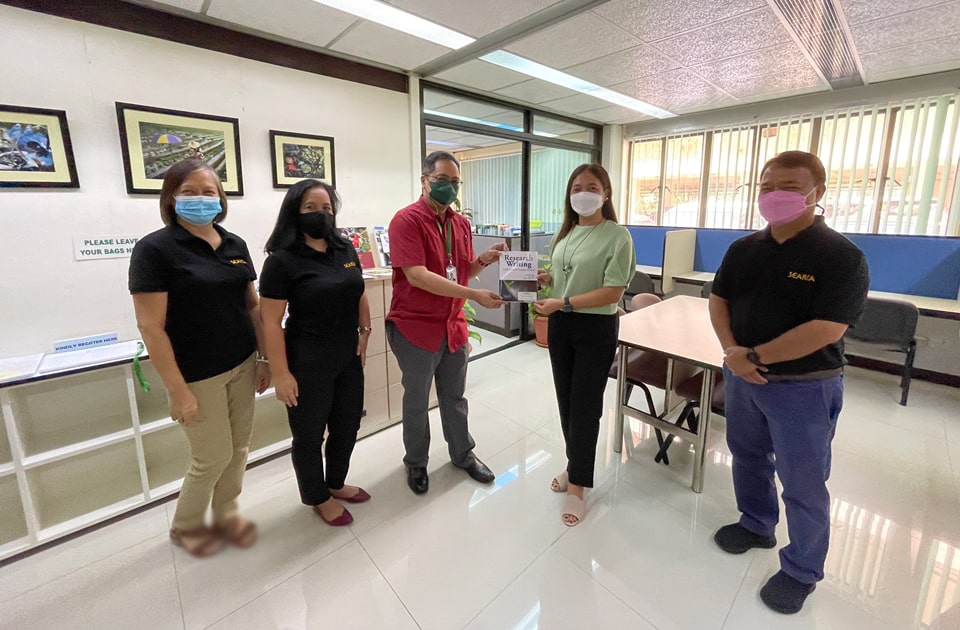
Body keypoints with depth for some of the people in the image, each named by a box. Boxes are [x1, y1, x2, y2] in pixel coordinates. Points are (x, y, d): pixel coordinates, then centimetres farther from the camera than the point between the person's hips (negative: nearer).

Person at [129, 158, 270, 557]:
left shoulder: (235, 245, 5)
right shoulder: (154, 249, -12)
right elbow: (151, 327, -15)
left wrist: (265, 357, 6)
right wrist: (177, 390, -16)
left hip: (241, 366, 5)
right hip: (197, 375, -5)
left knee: (240, 448, 14)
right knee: (214, 456, 8)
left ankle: (226, 514, 38)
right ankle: (185, 525, 36)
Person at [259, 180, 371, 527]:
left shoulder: (345, 250, 4)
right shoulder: (282, 260, -13)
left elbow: (359, 295, 15)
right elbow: (271, 322, -15)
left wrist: (365, 332, 6)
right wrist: (281, 373, -16)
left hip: (348, 357, 6)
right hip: (308, 362, -6)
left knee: (347, 425, 18)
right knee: (309, 434, 12)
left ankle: (336, 484, 43)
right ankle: (318, 498, 35)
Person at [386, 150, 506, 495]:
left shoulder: (460, 223, 7)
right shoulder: (406, 220, -15)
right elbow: (416, 275, -26)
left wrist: (483, 260, -9)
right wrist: (474, 295, -30)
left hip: (453, 325, 6)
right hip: (415, 327, -6)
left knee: (454, 396, 20)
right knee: (416, 401, 13)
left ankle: (463, 454, 40)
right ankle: (416, 463, 34)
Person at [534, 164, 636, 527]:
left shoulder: (617, 235, -11)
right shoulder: (565, 233, 8)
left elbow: (612, 292, -19)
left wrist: (562, 303, -24)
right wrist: (538, 277, -4)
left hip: (596, 329, -6)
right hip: (560, 326, 6)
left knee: (585, 405, 4)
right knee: (566, 400, 14)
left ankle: (578, 484, 20)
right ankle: (576, 463, 36)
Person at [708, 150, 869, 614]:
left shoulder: (840, 256, -14)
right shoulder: (743, 249, 3)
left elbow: (825, 330, -23)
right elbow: (719, 300, 5)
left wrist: (754, 356, -18)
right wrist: (732, 351, -12)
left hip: (804, 387, -5)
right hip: (742, 377, 6)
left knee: (803, 484, 9)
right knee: (747, 457, 21)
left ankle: (801, 571, 30)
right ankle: (756, 525, 45)